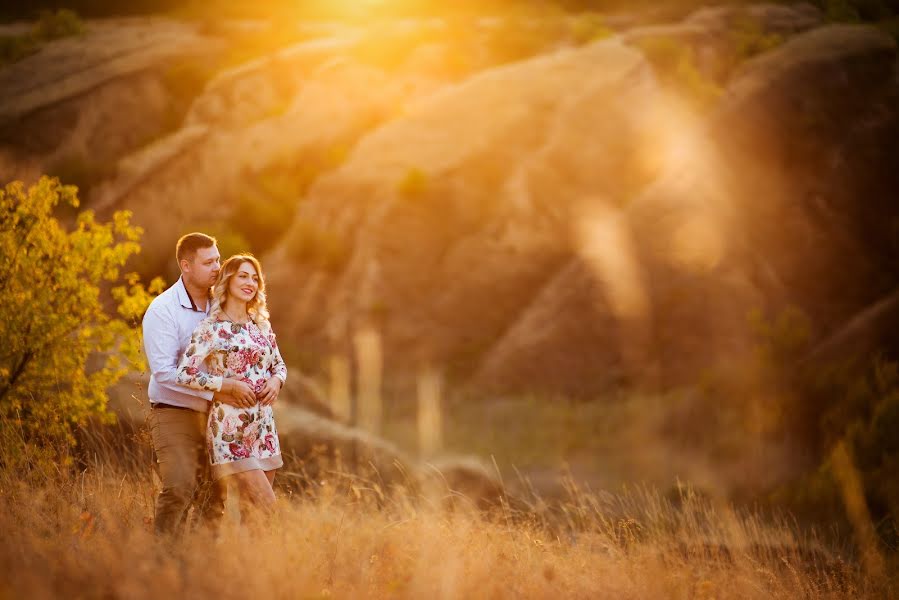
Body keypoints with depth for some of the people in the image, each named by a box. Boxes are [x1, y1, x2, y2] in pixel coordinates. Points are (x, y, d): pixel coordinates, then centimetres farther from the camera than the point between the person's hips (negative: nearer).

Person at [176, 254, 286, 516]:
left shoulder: (261, 324, 11)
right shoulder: (211, 327, -8)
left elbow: (279, 364, 22)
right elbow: (185, 373, -14)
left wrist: (276, 380, -1)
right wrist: (228, 384, -16)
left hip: (263, 424, 6)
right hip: (231, 428, -6)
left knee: (251, 508, 7)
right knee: (267, 507, -13)